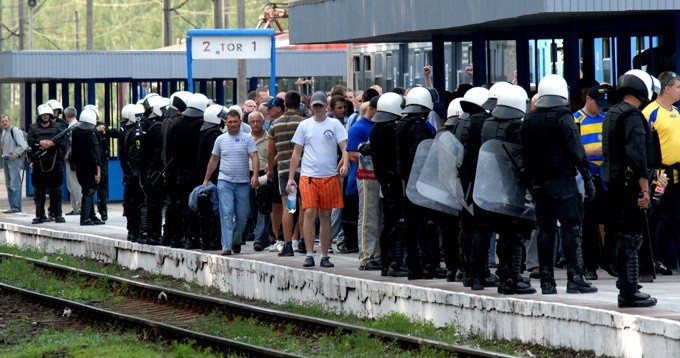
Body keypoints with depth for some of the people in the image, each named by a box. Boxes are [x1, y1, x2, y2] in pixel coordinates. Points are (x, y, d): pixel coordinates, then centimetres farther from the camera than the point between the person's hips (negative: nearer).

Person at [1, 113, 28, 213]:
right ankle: (12, 206, 16)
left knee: (15, 185, -12)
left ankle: (16, 207, -13)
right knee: (8, 185, 11)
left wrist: (16, 154, -24)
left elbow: (24, 145, -17)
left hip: (14, 160, -9)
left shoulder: (15, 131, -11)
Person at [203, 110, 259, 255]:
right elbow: (213, 161, 17)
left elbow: (254, 157, -6)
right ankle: (226, 246, -13)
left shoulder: (247, 139, 3)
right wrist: (206, 179, 17)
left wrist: (255, 175, -21)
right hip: (225, 182, 0)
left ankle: (236, 241, 26)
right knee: (227, 213, -10)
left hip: (243, 183, 0)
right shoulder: (220, 139, 9)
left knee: (242, 215, 4)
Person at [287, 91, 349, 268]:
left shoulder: (334, 124, 4)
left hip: (330, 176, 0)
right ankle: (309, 255, -10)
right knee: (309, 213, -11)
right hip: (308, 176, 0)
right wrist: (290, 178, 6)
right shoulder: (304, 125, 7)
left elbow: (345, 147, -2)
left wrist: (345, 163, -22)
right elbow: (296, 153, 10)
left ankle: (325, 256, 11)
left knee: (325, 216, 6)